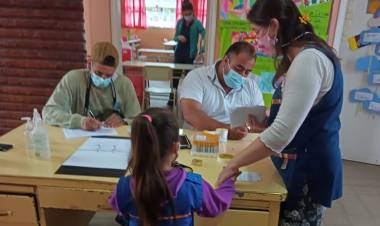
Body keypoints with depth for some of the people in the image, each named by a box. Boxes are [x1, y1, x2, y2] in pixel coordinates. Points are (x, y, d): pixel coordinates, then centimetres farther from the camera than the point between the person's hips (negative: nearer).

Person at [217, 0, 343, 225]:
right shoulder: (304, 56, 10)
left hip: (309, 171, -9)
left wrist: (234, 164, -20)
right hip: (298, 165, 9)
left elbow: (282, 133, -29)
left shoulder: (308, 59, -22)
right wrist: (264, 122, 8)